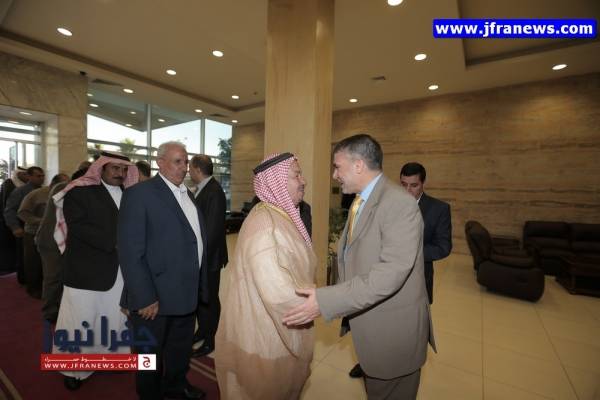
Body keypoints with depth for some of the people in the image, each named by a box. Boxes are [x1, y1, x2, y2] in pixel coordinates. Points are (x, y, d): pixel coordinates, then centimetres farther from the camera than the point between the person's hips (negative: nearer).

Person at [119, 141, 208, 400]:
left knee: (181, 349, 26)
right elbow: (130, 253, -17)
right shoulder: (139, 194, -14)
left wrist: (200, 285, 6)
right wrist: (144, 298, -19)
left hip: (186, 293, 7)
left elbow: (196, 240, 9)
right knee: (150, 354, 18)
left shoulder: (188, 195, 8)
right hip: (154, 296, -7)